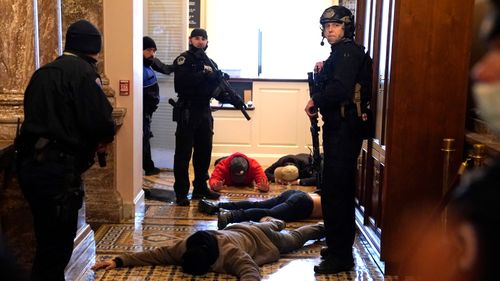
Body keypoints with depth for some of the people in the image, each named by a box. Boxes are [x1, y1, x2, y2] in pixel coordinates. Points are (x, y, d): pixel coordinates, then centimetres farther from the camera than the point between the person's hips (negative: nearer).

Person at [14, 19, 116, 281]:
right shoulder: (83, 71, -8)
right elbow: (101, 122, -17)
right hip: (57, 169, -8)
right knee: (56, 247, 0)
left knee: (47, 241, 20)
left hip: (30, 163, 8)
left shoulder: (43, 72, 18)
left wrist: (94, 138, 13)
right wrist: (105, 136, 6)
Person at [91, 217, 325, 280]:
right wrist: (119, 261, -43)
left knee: (293, 239, 27)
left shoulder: (231, 253, -50)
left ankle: (321, 227, 52)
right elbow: (159, 254, -34)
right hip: (236, 230, 4)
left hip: (257, 236, -4)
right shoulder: (187, 246, -34)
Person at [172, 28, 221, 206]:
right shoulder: (183, 59, -4)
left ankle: (201, 188, 24)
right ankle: (181, 193, -1)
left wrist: (218, 80, -7)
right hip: (187, 112, -7)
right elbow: (181, 82, -20)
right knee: (183, 153, -4)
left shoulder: (210, 63, 16)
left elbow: (215, 87, 14)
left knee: (204, 151, 12)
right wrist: (203, 74, -21)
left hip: (204, 111, 7)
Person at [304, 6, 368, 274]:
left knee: (334, 191, -9)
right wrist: (322, 71, 7)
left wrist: (315, 100, -13)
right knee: (339, 191, 16)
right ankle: (339, 248, 27)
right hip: (338, 128, 11)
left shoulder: (348, 51, -12)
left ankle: (340, 255, -2)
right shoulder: (339, 52, 19)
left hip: (344, 129, -11)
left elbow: (340, 88, -27)